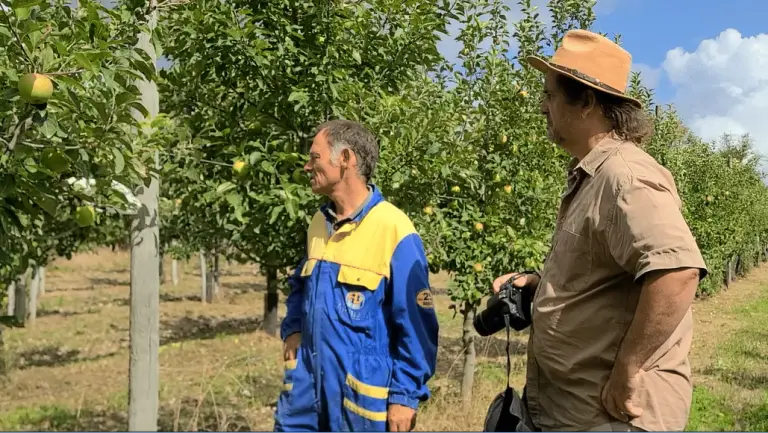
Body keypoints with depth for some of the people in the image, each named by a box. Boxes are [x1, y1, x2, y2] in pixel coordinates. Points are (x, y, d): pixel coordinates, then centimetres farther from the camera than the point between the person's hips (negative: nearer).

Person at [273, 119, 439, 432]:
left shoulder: (394, 230, -16)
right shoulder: (319, 223, 7)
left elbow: (416, 326, -14)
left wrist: (406, 395, -14)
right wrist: (292, 328, 9)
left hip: (362, 393, -6)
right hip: (307, 383, 7)